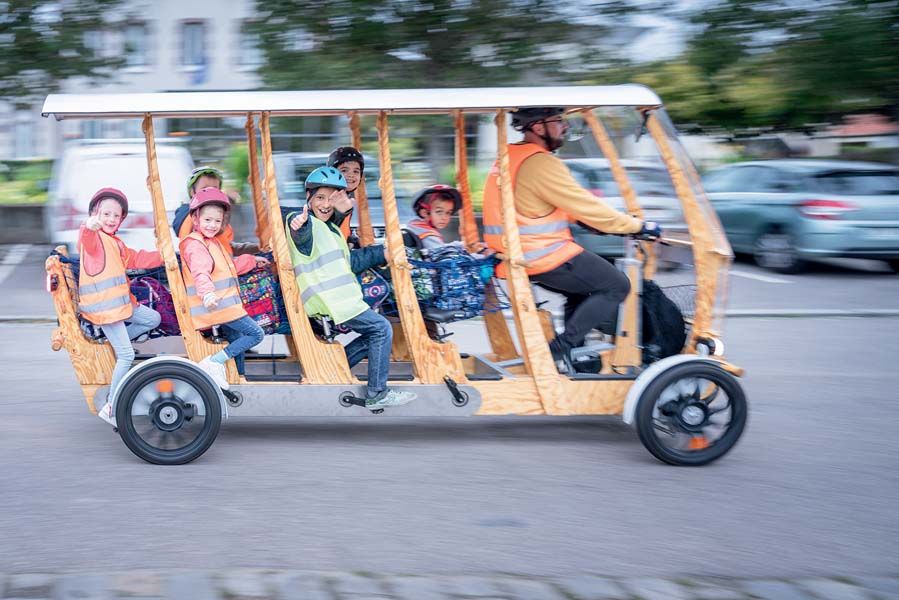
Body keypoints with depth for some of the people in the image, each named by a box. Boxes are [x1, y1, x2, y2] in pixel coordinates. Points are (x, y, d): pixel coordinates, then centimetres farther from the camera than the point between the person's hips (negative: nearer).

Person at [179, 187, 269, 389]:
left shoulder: (214, 242, 19)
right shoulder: (196, 246, -15)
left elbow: (230, 267, 35)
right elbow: (201, 273, -33)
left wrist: (252, 260, 42)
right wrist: (207, 293, -51)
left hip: (225, 303, 10)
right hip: (216, 304, -10)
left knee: (238, 342, 17)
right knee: (256, 334, -11)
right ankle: (214, 362, -15)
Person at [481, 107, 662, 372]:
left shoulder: (512, 159, 14)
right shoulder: (541, 164, -18)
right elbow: (585, 207, -17)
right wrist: (638, 226, -8)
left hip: (518, 257, 10)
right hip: (545, 257, -10)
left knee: (583, 289, 28)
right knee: (616, 286, -3)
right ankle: (560, 348, -8)